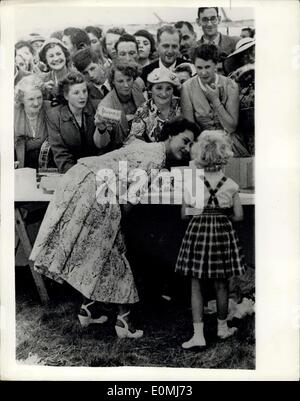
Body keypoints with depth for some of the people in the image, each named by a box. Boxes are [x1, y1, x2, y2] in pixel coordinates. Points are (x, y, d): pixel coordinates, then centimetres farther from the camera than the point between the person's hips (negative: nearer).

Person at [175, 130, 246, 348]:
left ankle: (199, 335, 7)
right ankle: (222, 328, 32)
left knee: (196, 285, 7)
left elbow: (184, 214, -1)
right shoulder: (231, 185, -4)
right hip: (223, 232, 1)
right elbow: (239, 215, 0)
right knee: (221, 285, 15)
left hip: (198, 232, -1)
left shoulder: (191, 183, -7)